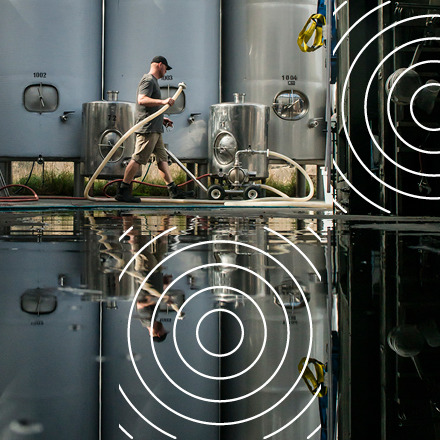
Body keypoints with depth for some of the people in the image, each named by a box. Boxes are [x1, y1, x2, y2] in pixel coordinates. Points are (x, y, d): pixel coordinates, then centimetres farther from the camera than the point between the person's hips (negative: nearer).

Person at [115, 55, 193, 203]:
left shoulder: (153, 81, 25)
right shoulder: (148, 80, -8)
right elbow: (142, 100, -25)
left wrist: (162, 119, 27)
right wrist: (163, 101, -30)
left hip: (155, 129, 11)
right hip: (147, 129, -11)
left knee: (162, 158, 8)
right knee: (138, 159, -11)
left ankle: (174, 191, 9)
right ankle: (122, 192, -9)